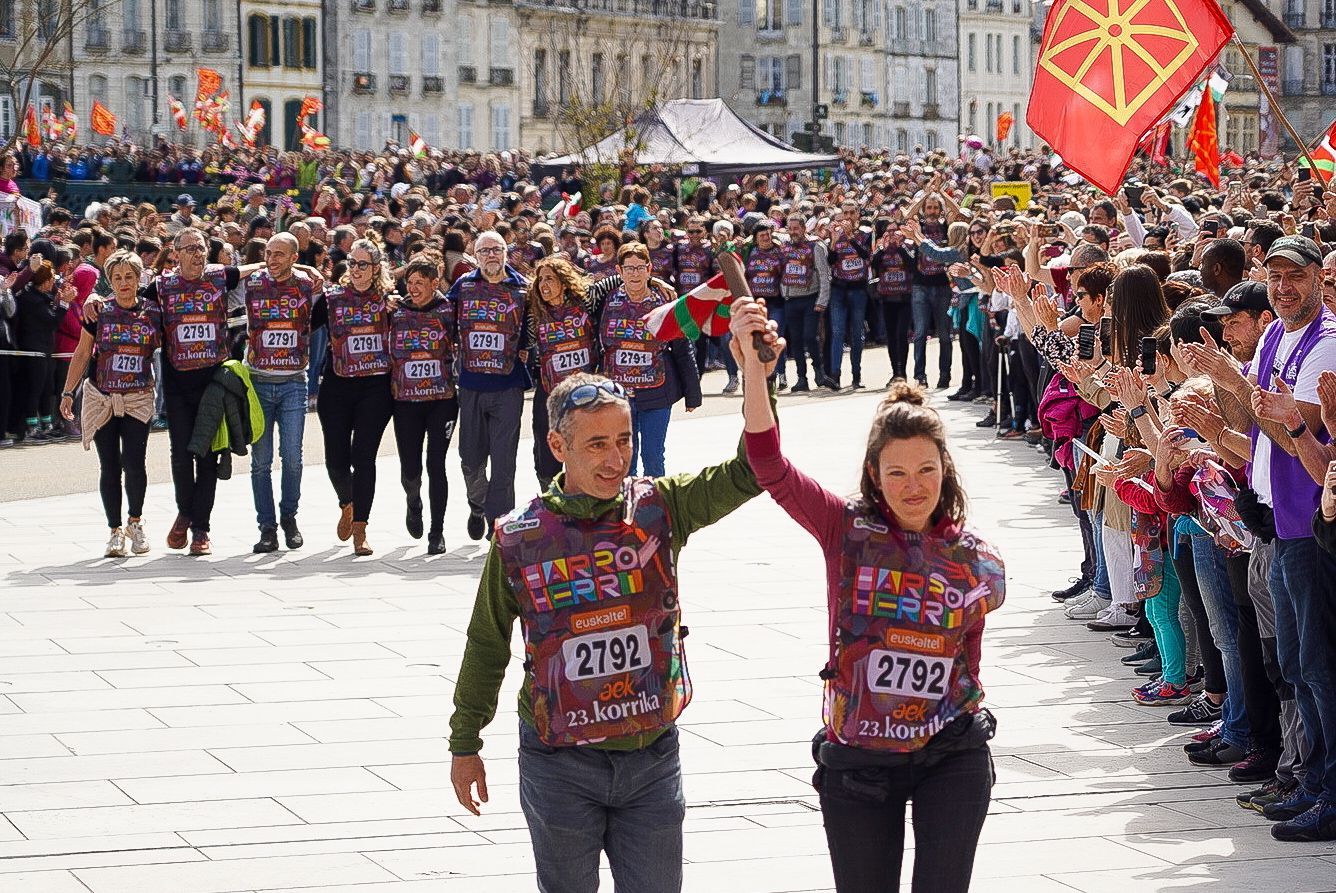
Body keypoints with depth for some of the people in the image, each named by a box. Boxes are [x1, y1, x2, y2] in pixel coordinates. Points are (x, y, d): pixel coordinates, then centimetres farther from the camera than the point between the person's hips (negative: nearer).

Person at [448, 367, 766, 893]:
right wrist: (464, 744, 12)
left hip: (652, 756, 1)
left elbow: (748, 473, -18)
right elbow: (487, 646, 6)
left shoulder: (659, 508, -4)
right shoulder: (518, 539, -7)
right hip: (560, 764, -1)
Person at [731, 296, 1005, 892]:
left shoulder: (977, 562, -1)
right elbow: (768, 464, -21)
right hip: (856, 759, 0)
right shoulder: (847, 530, -7)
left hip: (950, 758, 0)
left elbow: (966, 664, 11)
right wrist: (753, 365, -32)